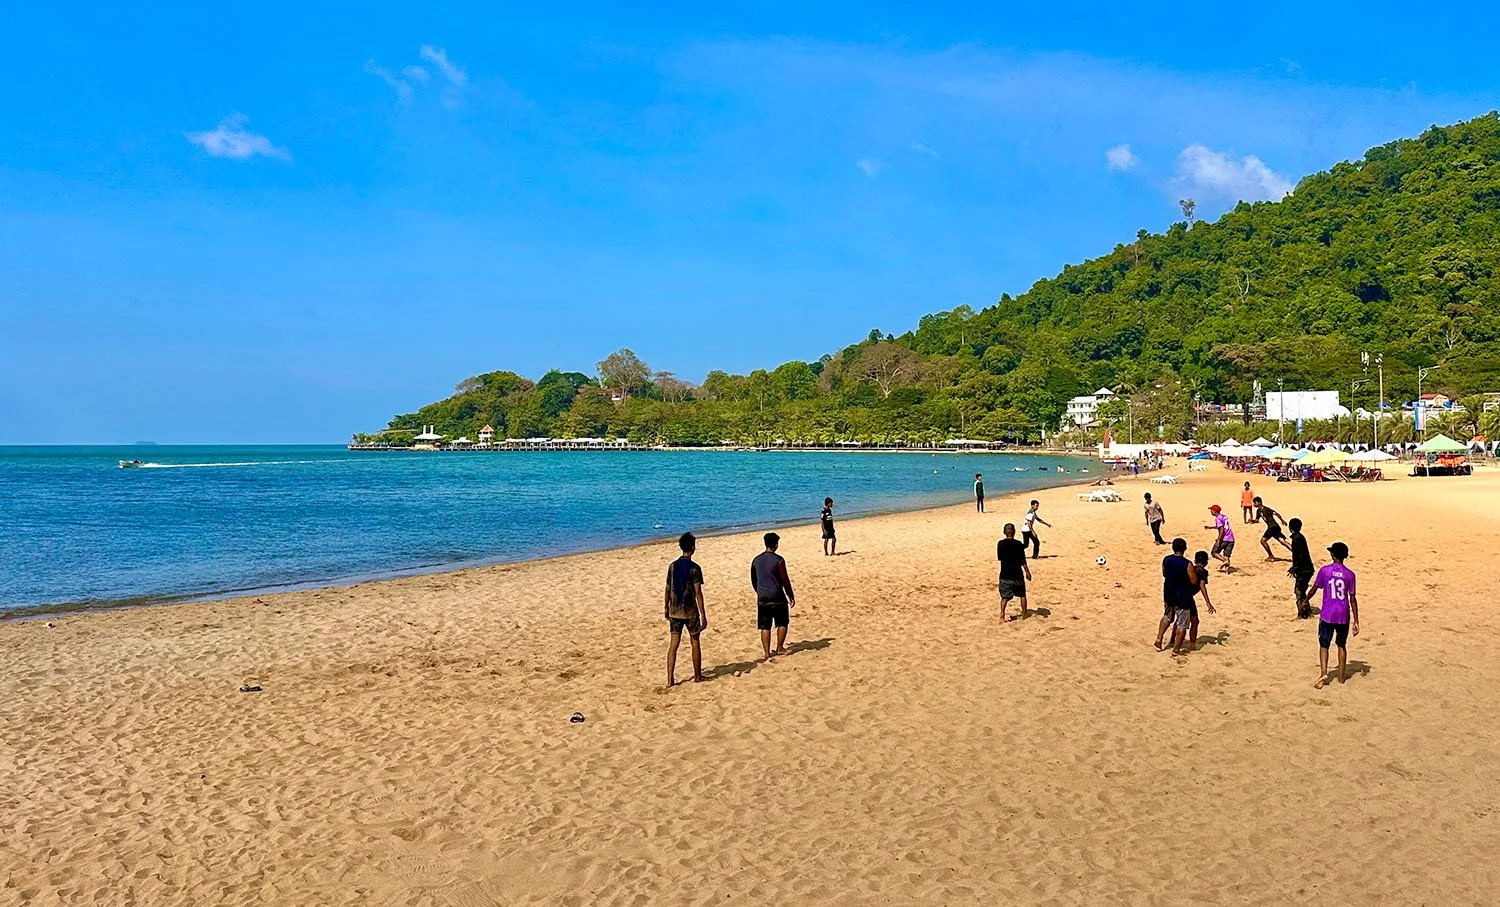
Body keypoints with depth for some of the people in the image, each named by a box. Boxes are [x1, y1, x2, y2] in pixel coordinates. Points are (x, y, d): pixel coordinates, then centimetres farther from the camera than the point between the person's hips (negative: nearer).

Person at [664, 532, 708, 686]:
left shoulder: (672, 566, 3)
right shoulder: (694, 568, -12)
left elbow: (668, 589, 9)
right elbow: (698, 593, -15)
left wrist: (667, 608, 20)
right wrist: (703, 615, -12)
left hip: (674, 611, 4)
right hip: (690, 611, -4)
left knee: (673, 644, 4)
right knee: (695, 643, 11)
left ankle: (670, 679, 0)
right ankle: (698, 676, 21)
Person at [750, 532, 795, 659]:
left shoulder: (756, 560, 4)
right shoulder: (778, 560, -12)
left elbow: (753, 581, 14)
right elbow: (785, 580, -10)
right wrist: (791, 596, 1)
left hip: (762, 598, 4)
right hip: (777, 597, -4)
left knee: (765, 627, 7)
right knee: (782, 623, 15)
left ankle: (767, 652, 5)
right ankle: (779, 648, 19)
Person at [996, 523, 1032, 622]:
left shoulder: (1000, 544, -2)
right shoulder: (1018, 544, -11)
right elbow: (1022, 560, -9)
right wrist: (1027, 572, -3)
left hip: (1005, 574, 2)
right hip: (1017, 574, -2)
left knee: (1005, 597, 1)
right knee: (1022, 594, 18)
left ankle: (1002, 615, -14)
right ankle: (1025, 613, 28)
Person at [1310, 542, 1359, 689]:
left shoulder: (1325, 570, -7)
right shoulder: (1349, 574, -3)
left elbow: (1314, 589, 3)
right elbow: (1352, 599, -3)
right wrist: (1356, 621, 2)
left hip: (1327, 615, -2)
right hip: (1344, 616, 2)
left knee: (1324, 645, 4)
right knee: (1342, 645, 17)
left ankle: (1323, 673, -15)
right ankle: (1342, 676, 24)